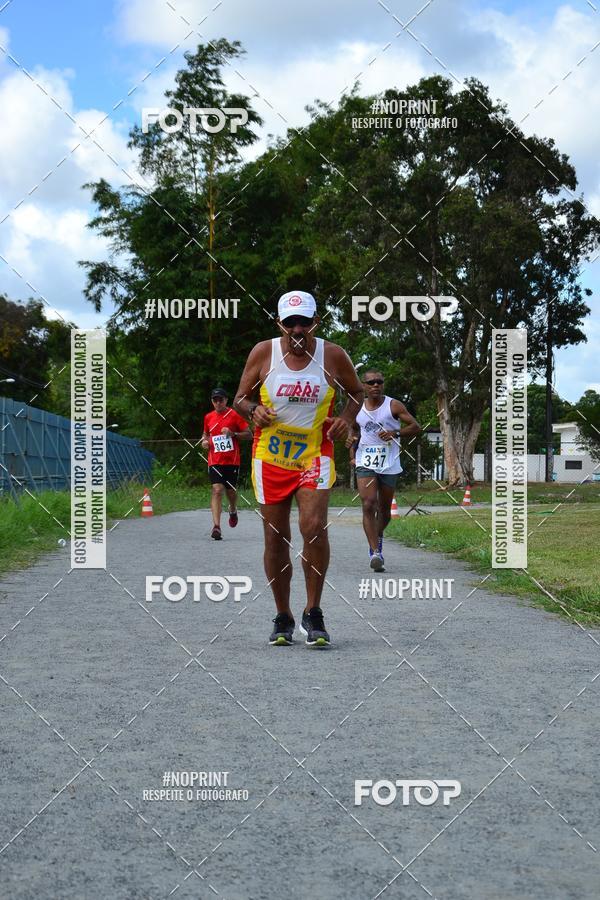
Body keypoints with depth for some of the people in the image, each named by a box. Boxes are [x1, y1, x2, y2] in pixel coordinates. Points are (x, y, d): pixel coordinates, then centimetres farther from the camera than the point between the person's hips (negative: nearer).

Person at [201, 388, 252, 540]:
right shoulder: (208, 417, 10)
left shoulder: (235, 415, -1)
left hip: (232, 461, -1)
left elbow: (249, 435, -2)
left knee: (231, 491, 9)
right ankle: (216, 526, -21)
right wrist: (205, 441, 5)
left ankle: (233, 511, 44)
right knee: (217, 490, -13)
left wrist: (233, 434, -16)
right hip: (215, 461, 1)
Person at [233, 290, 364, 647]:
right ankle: (283, 618, 19)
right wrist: (254, 410, -16)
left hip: (315, 454, -1)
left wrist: (346, 418, -6)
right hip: (270, 456, 1)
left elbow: (357, 392, 13)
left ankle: (313, 614, -2)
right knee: (276, 538, 4)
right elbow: (241, 397, 7)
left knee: (314, 528, -18)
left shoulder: (333, 355, -3)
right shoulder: (263, 353, -3)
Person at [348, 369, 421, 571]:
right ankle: (375, 552, -18)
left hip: (389, 463, 0)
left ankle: (378, 537, 42)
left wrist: (395, 433, -19)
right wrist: (352, 455, 8)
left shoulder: (393, 406, -2)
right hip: (365, 463, 0)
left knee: (384, 509, 11)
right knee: (368, 505, -17)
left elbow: (416, 427, -3)